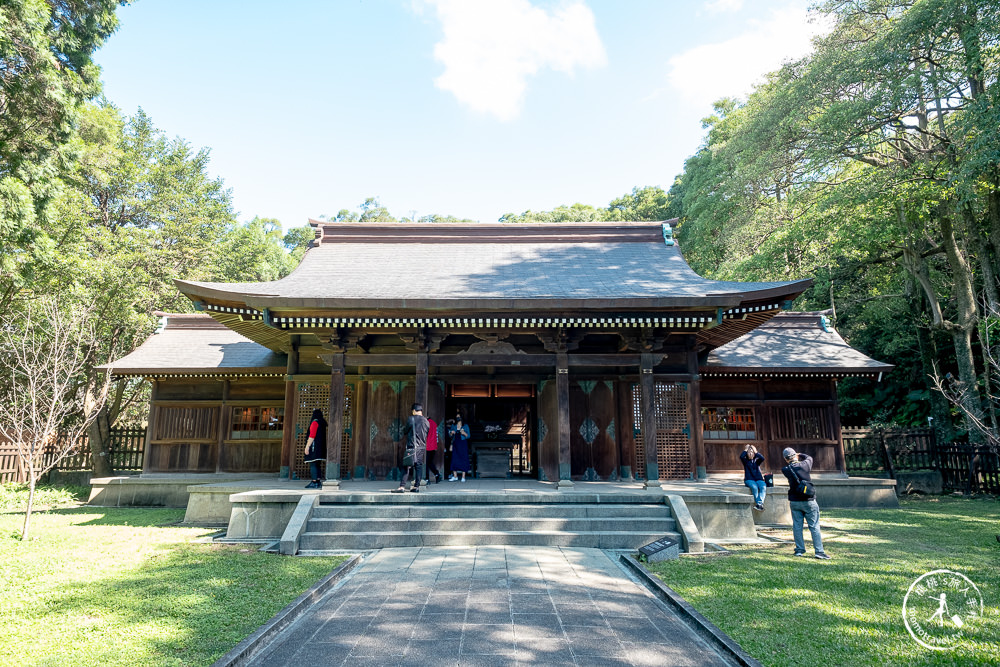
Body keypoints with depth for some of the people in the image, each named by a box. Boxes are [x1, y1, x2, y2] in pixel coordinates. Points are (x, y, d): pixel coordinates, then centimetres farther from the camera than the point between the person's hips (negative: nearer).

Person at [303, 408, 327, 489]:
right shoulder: (323, 423, 16)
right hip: (321, 446, 9)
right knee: (317, 465, 11)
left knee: (312, 464, -8)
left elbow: (312, 436, -17)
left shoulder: (315, 422, -10)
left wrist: (307, 447, -17)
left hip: (314, 446, -9)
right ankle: (318, 482, 10)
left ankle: (314, 483, -11)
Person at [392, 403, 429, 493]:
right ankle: (416, 486, 8)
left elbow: (405, 433, 3)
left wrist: (404, 434, 24)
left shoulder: (411, 419, -7)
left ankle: (402, 486, -9)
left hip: (412, 446, -5)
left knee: (407, 467, -4)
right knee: (419, 466, 8)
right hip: (423, 447, 5)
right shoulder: (426, 421, 8)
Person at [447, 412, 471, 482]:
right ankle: (455, 476, 5)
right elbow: (450, 435, 14)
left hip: (463, 444, -3)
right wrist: (451, 433, -7)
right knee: (454, 459, -2)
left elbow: (468, 436, 1)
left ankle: (463, 477, 0)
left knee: (463, 459, -4)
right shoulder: (453, 426, 12)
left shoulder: (465, 426, 4)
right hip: (455, 444, 3)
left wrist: (464, 433, -18)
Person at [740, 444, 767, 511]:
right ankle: (760, 505, -34)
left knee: (763, 487, -30)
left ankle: (759, 504, -41)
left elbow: (762, 458, -8)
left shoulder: (757, 461, 14)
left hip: (758, 479, 2)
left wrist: (756, 452, 1)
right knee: (754, 487, -34)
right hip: (749, 480, -2)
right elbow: (741, 456, -12)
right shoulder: (745, 461, 10)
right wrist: (746, 449, 0)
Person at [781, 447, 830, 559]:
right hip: (808, 501, -2)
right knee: (814, 527, 3)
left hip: (794, 502, 2)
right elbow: (809, 458, 10)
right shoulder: (804, 465, -10)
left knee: (797, 526, 10)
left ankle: (799, 550, 14)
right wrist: (799, 455, 22)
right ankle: (819, 551, 2)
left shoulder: (786, 470, -8)